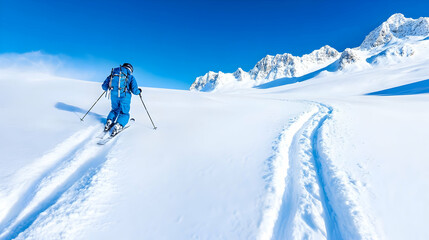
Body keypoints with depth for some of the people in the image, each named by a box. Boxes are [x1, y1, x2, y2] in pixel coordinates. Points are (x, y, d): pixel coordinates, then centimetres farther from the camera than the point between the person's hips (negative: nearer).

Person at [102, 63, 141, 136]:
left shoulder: (113, 74, 14)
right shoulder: (130, 76, 4)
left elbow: (104, 86, 17)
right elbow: (135, 91, -5)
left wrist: (108, 88, 39)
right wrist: (139, 91, 17)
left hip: (114, 95, 4)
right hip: (125, 96, -3)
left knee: (115, 110, 27)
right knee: (124, 113, 10)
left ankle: (109, 122, 4)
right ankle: (118, 126, -14)